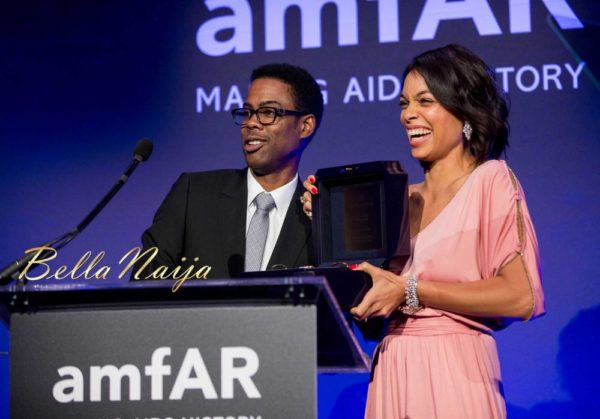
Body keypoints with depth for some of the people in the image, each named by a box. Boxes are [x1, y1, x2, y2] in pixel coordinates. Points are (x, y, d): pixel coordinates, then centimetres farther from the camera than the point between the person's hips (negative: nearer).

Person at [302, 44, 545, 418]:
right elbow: (373, 304, 14)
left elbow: (520, 297, -15)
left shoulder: (490, 180, -4)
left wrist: (410, 290, -16)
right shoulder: (405, 199, 13)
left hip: (453, 376, -6)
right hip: (390, 377, 6)